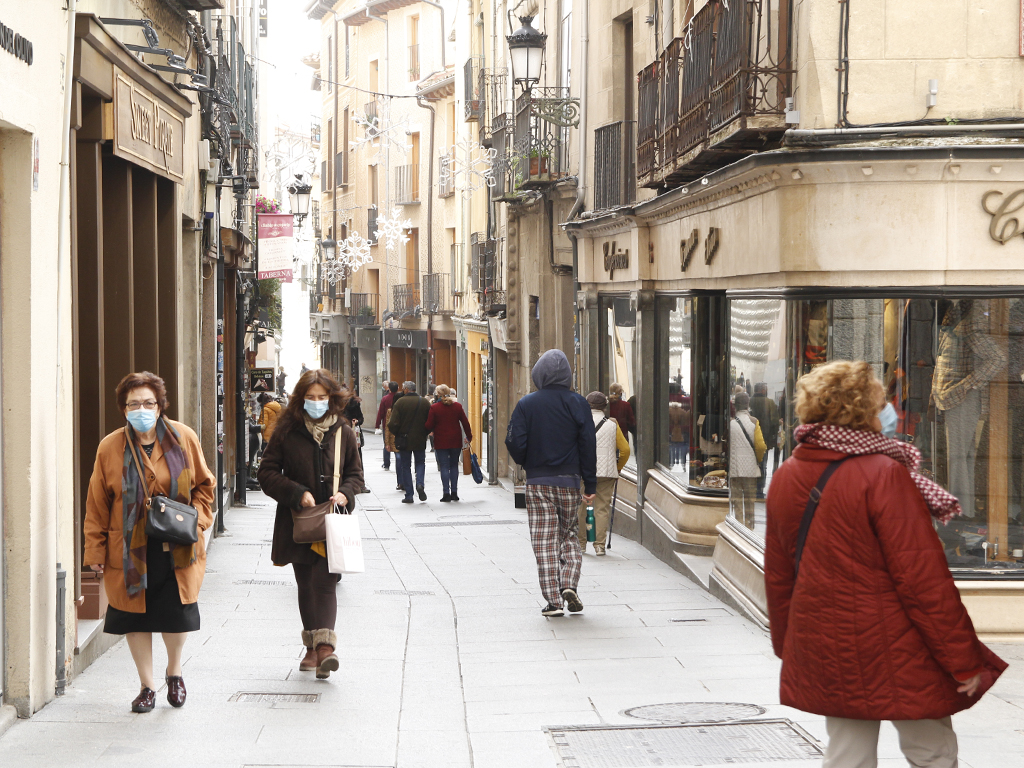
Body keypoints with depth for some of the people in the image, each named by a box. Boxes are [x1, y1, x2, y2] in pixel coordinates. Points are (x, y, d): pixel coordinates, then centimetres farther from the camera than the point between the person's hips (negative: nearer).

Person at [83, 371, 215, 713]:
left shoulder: (183, 438, 0)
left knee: (177, 613, 0)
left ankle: (174, 670, 28)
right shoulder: (110, 447, -2)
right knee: (136, 615, 5)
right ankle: (147, 686, 21)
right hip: (129, 550, 0)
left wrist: (194, 518, -6)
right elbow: (97, 503, 3)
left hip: (177, 548, 0)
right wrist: (96, 550, 2)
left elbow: (204, 485, 10)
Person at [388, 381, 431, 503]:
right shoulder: (425, 402, -1)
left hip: (404, 439, -2)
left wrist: (396, 434, 7)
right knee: (420, 462, 17)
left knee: (405, 466, 8)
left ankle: (409, 495, 5)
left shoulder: (400, 403, -10)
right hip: (420, 440, 2)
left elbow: (393, 423, -13)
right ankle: (420, 483, -10)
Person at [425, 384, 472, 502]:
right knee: (454, 466, 12)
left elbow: (429, 425, -7)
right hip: (456, 441, 3)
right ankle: (454, 492, 8)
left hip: (441, 442, -3)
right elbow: (465, 423, 5)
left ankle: (446, 493, -5)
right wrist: (469, 436, 17)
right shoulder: (457, 406, 1)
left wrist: (430, 431, 16)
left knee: (444, 467, 1)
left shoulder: (434, 408, -8)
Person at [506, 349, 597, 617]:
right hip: (569, 482, 1)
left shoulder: (526, 405, -3)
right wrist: (590, 484, 2)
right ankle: (569, 584, -4)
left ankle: (553, 600, -3)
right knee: (569, 536, 16)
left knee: (544, 542, 1)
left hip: (537, 482, -1)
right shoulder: (577, 403, -2)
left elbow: (515, 443, -6)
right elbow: (588, 445, -3)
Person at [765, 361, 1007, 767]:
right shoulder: (883, 475, -17)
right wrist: (963, 661, -12)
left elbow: (778, 575, 13)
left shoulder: (785, 478, 5)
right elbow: (923, 577, -17)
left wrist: (788, 646, 24)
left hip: (823, 654, 7)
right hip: (892, 653, -7)